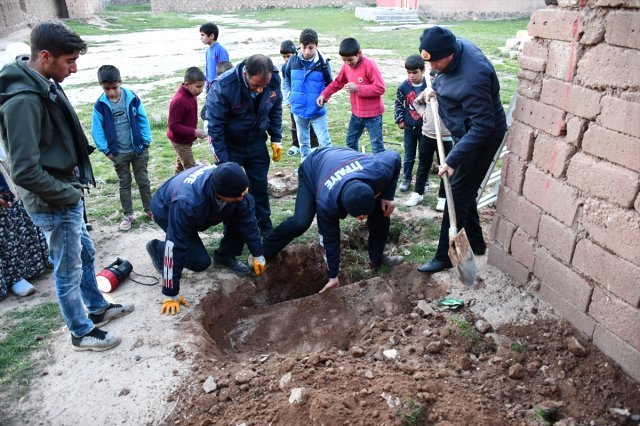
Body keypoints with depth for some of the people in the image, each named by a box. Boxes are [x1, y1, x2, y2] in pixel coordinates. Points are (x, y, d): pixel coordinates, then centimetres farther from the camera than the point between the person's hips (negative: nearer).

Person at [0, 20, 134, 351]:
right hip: (54, 205, -9)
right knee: (69, 270, 8)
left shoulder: (46, 87, 4)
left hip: (67, 196, 9)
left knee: (85, 254, 24)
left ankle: (98, 308, 44)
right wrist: (69, 194, -16)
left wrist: (74, 188, 8)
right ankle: (81, 332, 27)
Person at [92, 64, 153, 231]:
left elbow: (143, 120, -3)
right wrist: (106, 150, -5)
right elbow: (97, 130, -3)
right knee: (124, 184, 12)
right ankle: (128, 215, 23)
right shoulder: (100, 105, -9)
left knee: (143, 180, 12)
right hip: (118, 153, 1)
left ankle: (149, 209, 26)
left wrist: (146, 142, -5)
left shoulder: (132, 98, -10)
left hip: (139, 149, 0)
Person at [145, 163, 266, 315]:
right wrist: (171, 294, -32)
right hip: (166, 210, -5)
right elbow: (175, 245, -39)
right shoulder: (187, 203, -45)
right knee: (201, 261, -17)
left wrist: (258, 255, -11)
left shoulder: (233, 183, -30)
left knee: (243, 213, -17)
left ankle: (225, 256, 5)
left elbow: (248, 220, -16)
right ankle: (157, 247, 9)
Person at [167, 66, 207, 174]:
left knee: (180, 167, 23)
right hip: (180, 141, -9)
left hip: (186, 139, 9)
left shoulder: (191, 94, -1)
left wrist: (195, 128, 7)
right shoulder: (178, 101, -29)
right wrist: (194, 132, -32)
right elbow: (173, 126, -28)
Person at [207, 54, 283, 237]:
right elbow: (215, 126, -22)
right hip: (230, 145, -3)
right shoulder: (223, 86, -29)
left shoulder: (273, 79, -16)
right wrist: (223, 163, -20)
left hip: (257, 143, 4)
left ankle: (265, 227, 28)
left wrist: (276, 139, 2)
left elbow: (276, 109, 4)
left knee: (260, 186, 12)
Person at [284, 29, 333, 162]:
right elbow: (287, 79, 13)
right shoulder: (293, 60, -5)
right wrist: (292, 95, 11)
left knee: (324, 141, -2)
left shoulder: (322, 62, -12)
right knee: (303, 141, 17)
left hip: (317, 110, -3)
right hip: (298, 110, 3)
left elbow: (330, 84, 1)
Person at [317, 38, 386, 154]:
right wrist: (324, 94, 2)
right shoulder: (346, 66, 1)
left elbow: (380, 88, -23)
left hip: (373, 114, -7)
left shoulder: (369, 65, -20)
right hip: (356, 113, 8)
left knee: (376, 144, 0)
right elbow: (338, 82, 16)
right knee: (351, 141, 18)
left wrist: (357, 88, -25)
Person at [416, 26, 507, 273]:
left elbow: (482, 127, -33)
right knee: (465, 191, 17)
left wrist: (452, 160, -34)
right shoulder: (455, 46, -6)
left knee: (458, 195, -3)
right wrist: (436, 87, 3)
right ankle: (476, 243, 33)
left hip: (482, 138, -9)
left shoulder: (472, 79, -34)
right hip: (466, 132, 10)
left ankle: (445, 256, 9)